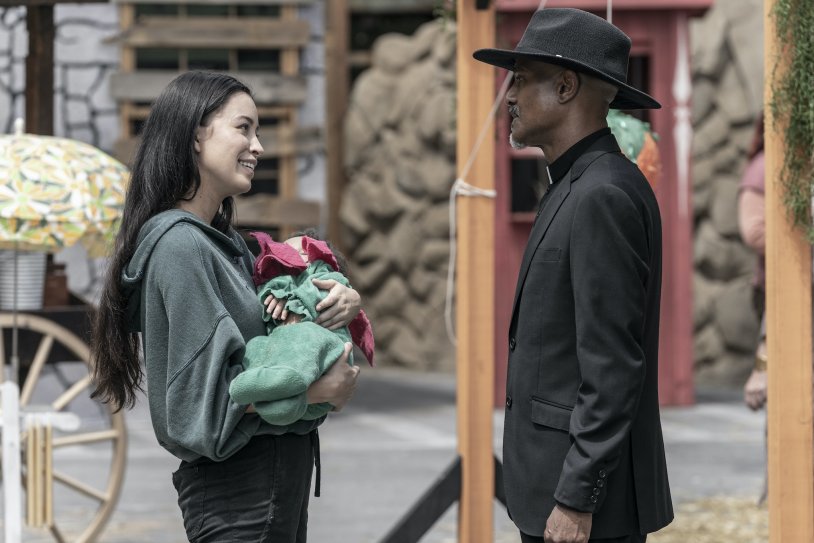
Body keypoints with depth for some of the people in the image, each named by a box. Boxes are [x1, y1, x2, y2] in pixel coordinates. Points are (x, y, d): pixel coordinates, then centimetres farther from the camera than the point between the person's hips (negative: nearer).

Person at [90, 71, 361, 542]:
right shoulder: (180, 244, -16)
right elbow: (209, 388, -20)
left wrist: (344, 302, 1)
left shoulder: (225, 241, 13)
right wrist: (320, 390, -14)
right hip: (239, 496, -9)